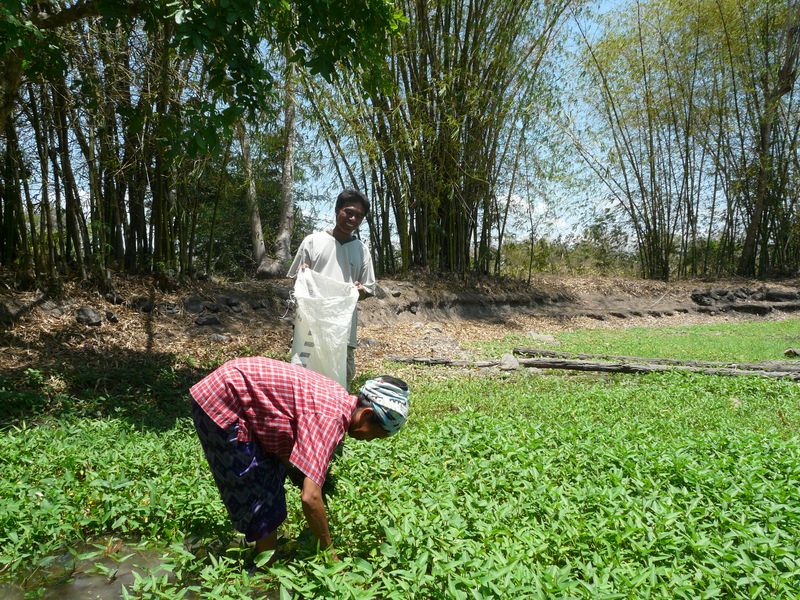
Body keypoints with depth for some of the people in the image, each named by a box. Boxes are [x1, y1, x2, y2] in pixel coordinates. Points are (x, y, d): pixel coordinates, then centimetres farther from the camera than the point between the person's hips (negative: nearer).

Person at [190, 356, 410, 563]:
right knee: (262, 499, -2)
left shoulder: (339, 398, 4)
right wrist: (329, 552, -13)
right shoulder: (331, 417, -24)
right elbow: (310, 498, -28)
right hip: (221, 404, -10)